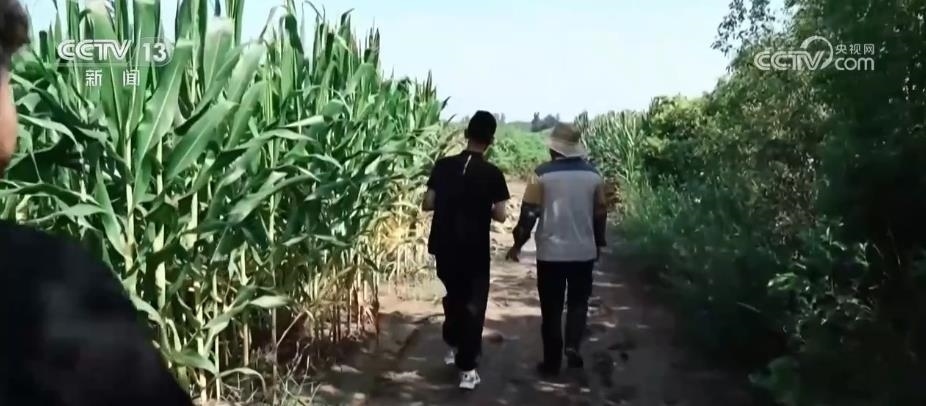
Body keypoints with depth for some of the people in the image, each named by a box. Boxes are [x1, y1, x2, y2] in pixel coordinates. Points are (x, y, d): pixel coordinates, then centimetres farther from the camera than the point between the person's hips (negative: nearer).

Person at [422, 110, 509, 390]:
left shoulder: (443, 165, -3)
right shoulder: (492, 174, -11)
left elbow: (427, 204, -1)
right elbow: (500, 216, -10)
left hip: (444, 248, 4)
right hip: (475, 251, -4)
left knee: (453, 297, 24)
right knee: (473, 305, 5)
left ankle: (454, 347, 39)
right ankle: (467, 369, 3)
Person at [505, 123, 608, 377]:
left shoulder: (542, 174, -8)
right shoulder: (592, 174, 1)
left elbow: (529, 212, -9)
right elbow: (601, 213, 7)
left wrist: (518, 243, 2)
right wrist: (598, 243, 20)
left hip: (550, 252, -2)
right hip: (584, 251, 2)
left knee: (551, 309, 8)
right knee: (578, 301, 19)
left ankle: (552, 362, 14)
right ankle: (573, 346, 1)